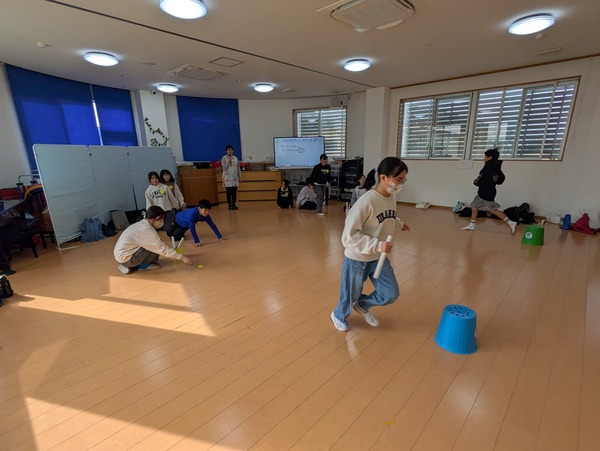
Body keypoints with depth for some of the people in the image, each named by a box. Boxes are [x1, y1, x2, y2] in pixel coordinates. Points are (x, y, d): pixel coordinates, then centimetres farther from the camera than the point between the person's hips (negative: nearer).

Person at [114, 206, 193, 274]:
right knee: (156, 246, -17)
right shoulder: (146, 230, -23)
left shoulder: (142, 224, 6)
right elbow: (162, 248, -23)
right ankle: (144, 265, 1)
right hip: (125, 258, -9)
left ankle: (132, 265, 12)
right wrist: (181, 257, -21)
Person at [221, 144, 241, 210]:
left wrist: (240, 177, 9)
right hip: (227, 178, -3)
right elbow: (224, 168, -11)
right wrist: (228, 162, -18)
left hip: (235, 177, 4)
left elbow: (238, 168, 11)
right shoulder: (224, 158, -3)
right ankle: (230, 205, 5)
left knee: (234, 192, 4)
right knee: (229, 192, -2)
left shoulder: (235, 158, 9)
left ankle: (234, 204, 12)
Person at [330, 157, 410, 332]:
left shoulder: (391, 197, -4)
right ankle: (338, 316, 46)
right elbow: (350, 234, -27)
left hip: (378, 257, 7)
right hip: (357, 259, -6)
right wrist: (377, 245, -30)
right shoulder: (366, 201, -28)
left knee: (391, 294, 10)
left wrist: (399, 224, 3)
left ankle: (363, 305, 38)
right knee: (351, 295, 14)